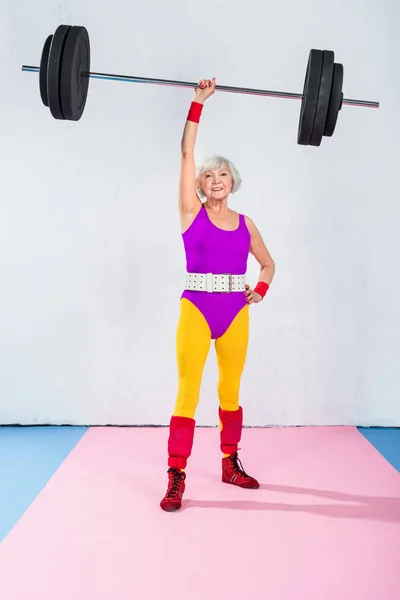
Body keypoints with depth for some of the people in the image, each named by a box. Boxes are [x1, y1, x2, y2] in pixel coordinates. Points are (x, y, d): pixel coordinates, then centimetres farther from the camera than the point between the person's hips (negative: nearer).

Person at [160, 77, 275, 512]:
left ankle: (230, 464, 28)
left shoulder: (245, 224, 9)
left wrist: (260, 290, 4)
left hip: (235, 312, 4)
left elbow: (268, 263, 23)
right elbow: (186, 151, -5)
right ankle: (176, 478, 1)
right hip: (196, 309, -3)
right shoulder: (192, 212, 1)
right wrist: (198, 103, -6)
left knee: (230, 392, 13)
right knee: (187, 393, -5)